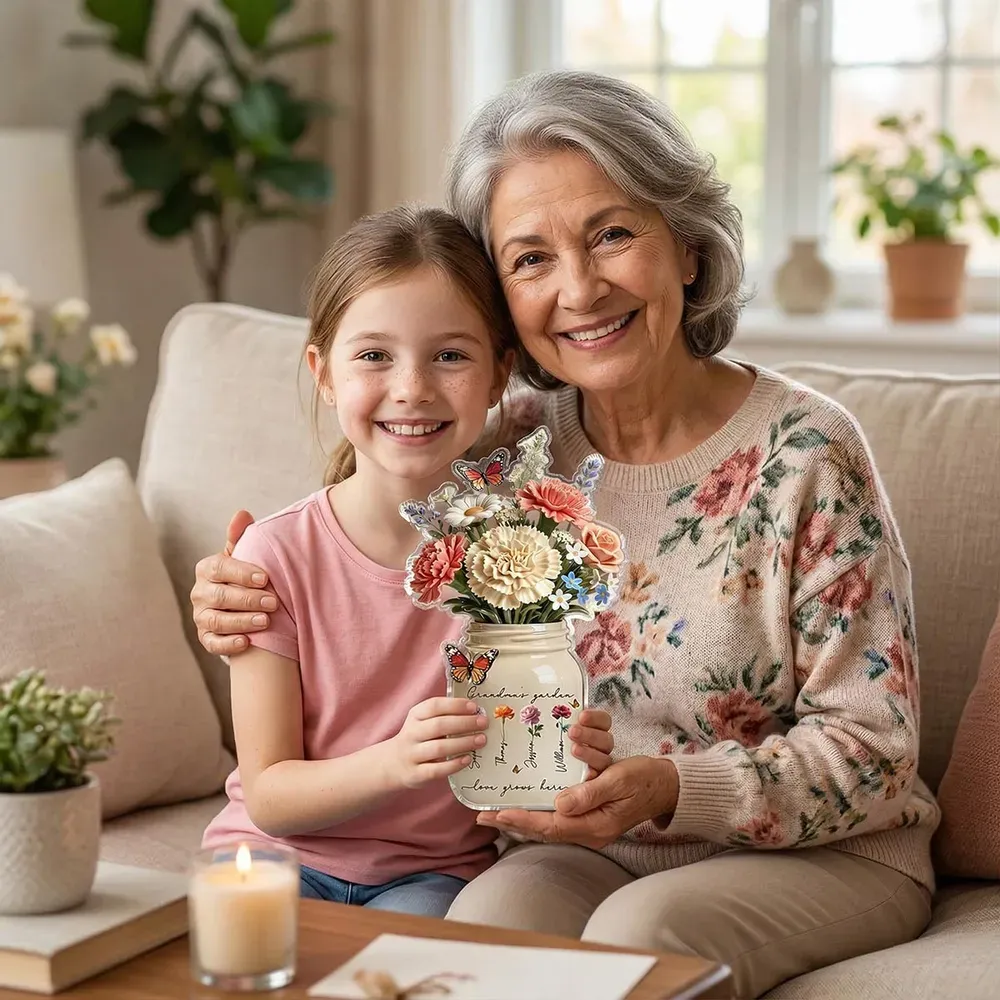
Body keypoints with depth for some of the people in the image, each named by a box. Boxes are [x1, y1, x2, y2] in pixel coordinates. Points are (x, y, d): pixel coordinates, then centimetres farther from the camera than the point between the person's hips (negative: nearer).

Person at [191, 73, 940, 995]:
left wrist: (672, 791, -27)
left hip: (823, 851, -3)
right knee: (488, 915, -27)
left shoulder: (805, 454, -15)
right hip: (593, 847, 3)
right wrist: (246, 607, -10)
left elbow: (870, 751, -12)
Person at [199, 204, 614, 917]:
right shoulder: (275, 557, -10)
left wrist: (576, 759, -25)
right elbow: (267, 796, -9)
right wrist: (395, 761, -28)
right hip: (282, 854, 0)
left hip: (438, 870, 0)